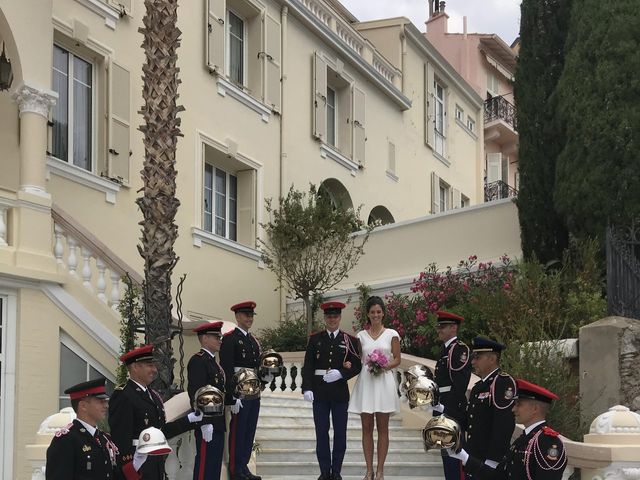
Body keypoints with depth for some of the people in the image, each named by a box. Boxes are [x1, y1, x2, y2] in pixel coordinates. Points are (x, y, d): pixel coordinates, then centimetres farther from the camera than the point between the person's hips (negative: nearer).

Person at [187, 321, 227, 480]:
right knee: (205, 464, -7)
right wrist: (205, 423, -23)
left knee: (215, 466, 12)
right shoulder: (197, 361, -12)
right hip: (207, 425, -10)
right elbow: (196, 393, -19)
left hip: (217, 424, 10)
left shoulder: (212, 361, 18)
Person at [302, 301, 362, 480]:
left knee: (340, 433, 4)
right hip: (319, 393, 0)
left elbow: (357, 366, 1)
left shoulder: (350, 340, 5)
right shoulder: (314, 339, 6)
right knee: (321, 432, 3)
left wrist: (340, 374, -15)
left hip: (340, 393, 0)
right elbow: (307, 366, 1)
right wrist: (307, 388, -11)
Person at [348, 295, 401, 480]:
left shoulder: (391, 334, 3)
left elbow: (397, 359, 3)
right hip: (365, 382, 2)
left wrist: (385, 366, -14)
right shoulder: (361, 335, 8)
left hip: (384, 381, -2)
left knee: (382, 428, 2)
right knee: (366, 428, 2)